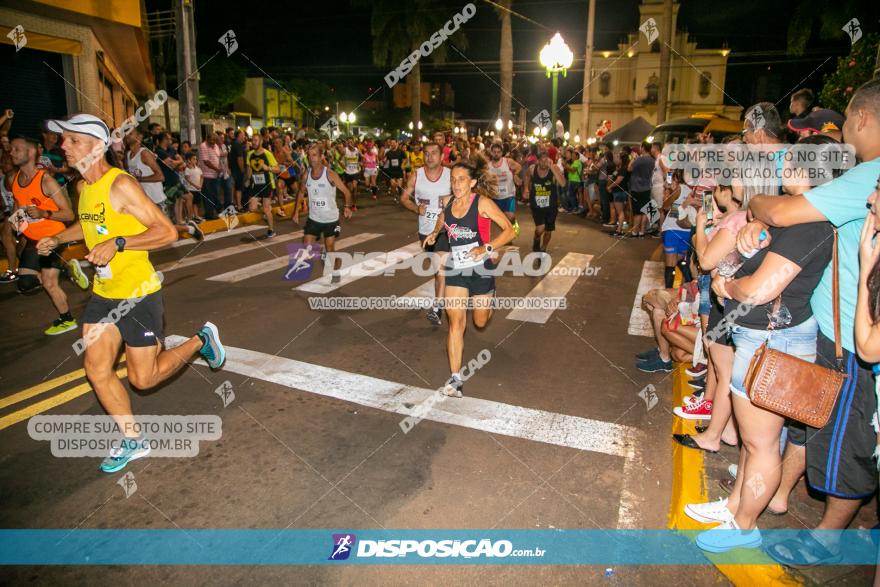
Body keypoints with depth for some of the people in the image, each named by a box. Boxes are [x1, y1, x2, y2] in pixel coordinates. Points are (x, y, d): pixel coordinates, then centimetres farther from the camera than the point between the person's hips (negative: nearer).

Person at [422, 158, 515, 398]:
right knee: (455, 321, -5)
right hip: (456, 267, 3)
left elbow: (509, 230, -13)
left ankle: (488, 302, 51)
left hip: (480, 268, -3)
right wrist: (434, 233, 5)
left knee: (480, 322, 13)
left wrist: (486, 248, -24)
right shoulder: (449, 203, 1)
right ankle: (455, 377, -1)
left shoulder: (483, 202, -14)